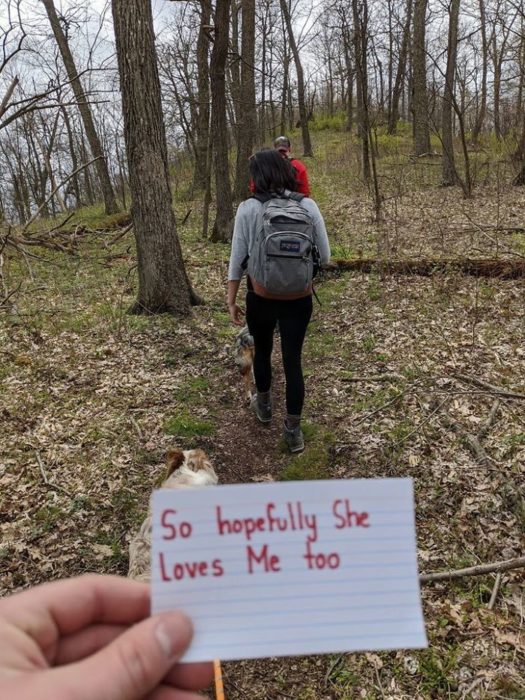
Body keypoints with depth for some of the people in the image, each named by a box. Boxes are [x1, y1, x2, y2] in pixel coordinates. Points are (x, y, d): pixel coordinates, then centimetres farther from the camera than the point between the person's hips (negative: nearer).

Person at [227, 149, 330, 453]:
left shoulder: (249, 208, -9)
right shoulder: (309, 206, -6)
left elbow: (238, 258, -6)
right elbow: (325, 256, -2)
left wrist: (231, 299, 4)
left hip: (260, 297, 0)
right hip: (299, 299, 1)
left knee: (262, 351, 24)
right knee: (293, 360, 12)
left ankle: (264, 405, 47)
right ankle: (293, 430, 20)